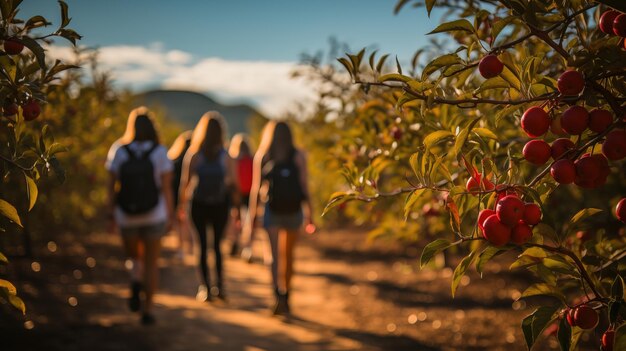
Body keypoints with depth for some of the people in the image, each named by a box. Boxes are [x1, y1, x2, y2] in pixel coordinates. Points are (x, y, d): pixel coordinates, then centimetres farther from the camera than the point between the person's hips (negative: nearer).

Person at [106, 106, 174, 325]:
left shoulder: (118, 150, -5)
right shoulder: (160, 152, -8)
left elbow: (111, 185, -5)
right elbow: (166, 187, -8)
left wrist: (111, 214, 4)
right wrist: (170, 216, 0)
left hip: (126, 216, 1)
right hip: (154, 216, -1)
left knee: (134, 257, 22)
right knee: (151, 263, 13)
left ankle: (135, 282, -9)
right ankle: (147, 310, 11)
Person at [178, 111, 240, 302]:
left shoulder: (193, 155, -8)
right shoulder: (226, 156, -6)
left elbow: (185, 182, -6)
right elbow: (234, 185, -6)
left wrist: (182, 204, 4)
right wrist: (237, 207, 1)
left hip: (199, 205, -1)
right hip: (220, 206, 1)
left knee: (203, 245, 6)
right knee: (217, 245, 15)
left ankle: (205, 287, 2)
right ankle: (219, 284, 4)